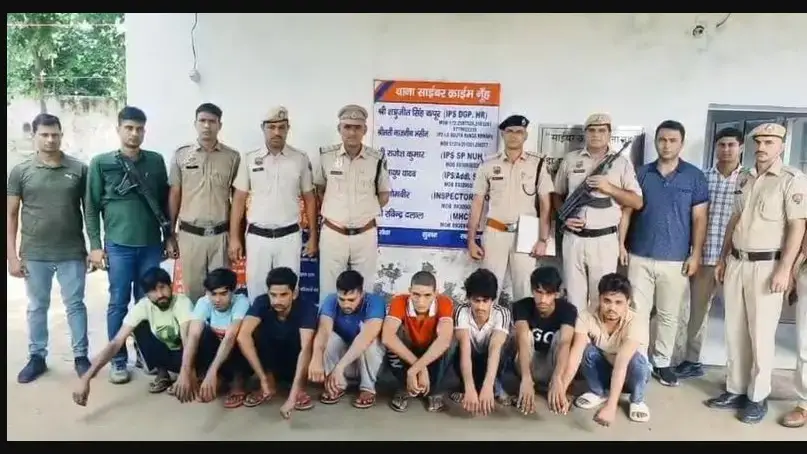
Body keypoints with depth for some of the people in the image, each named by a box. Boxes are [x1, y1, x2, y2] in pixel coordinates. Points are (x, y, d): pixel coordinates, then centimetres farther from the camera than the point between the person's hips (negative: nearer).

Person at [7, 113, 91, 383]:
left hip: (72, 253, -1)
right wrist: (12, 256, -2)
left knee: (75, 305, 8)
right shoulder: (20, 171, 0)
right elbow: (11, 215, 3)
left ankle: (81, 356, 20)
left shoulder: (79, 169, -1)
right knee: (37, 307, 13)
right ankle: (37, 357, 27)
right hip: (34, 255, 1)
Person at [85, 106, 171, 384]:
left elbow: (165, 201, 10)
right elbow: (91, 207, 1)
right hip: (118, 245, -2)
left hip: (151, 244, 2)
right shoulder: (101, 163, 0)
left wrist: (169, 236, 8)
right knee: (119, 303, 5)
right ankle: (118, 360, 16)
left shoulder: (156, 161, 6)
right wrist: (95, 245, -4)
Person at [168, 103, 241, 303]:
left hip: (221, 234, 0)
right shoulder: (181, 155, 2)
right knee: (192, 289, 9)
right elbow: (174, 195, 6)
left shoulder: (232, 157, 1)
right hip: (190, 234, 0)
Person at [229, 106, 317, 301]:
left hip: (289, 236, 0)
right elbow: (239, 200, 4)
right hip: (257, 236, 1)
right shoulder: (250, 159, 0)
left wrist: (313, 236, 4)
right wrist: (234, 238, 0)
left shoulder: (301, 159, 0)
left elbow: (309, 199, 6)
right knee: (256, 289, 8)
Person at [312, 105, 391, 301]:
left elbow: (384, 196, 9)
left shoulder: (377, 160, -5)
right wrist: (332, 211, 5)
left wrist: (365, 212, 2)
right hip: (332, 234, 0)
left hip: (365, 235, 0)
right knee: (329, 290, 10)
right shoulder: (326, 155, -4)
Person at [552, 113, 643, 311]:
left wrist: (609, 188, -13)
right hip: (573, 238, 1)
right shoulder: (570, 160, 8)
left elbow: (637, 202, 0)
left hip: (605, 240, -1)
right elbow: (557, 194, 15)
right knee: (574, 295, 8)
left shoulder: (621, 162, 3)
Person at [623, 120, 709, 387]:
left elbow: (699, 218, 1)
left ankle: (662, 362, 23)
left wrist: (696, 254, -5)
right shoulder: (641, 174, 5)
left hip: (676, 259, -1)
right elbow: (628, 210, 7)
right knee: (637, 311, 4)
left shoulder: (695, 177, 2)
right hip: (640, 256, 1)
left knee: (669, 315, 9)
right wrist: (622, 244, 1)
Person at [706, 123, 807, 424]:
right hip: (736, 263, 6)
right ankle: (735, 390, 21)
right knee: (734, 331, 10)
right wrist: (723, 259, 16)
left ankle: (758, 397, 14)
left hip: (766, 265, -6)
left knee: (761, 335, 1)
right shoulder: (746, 179, 14)